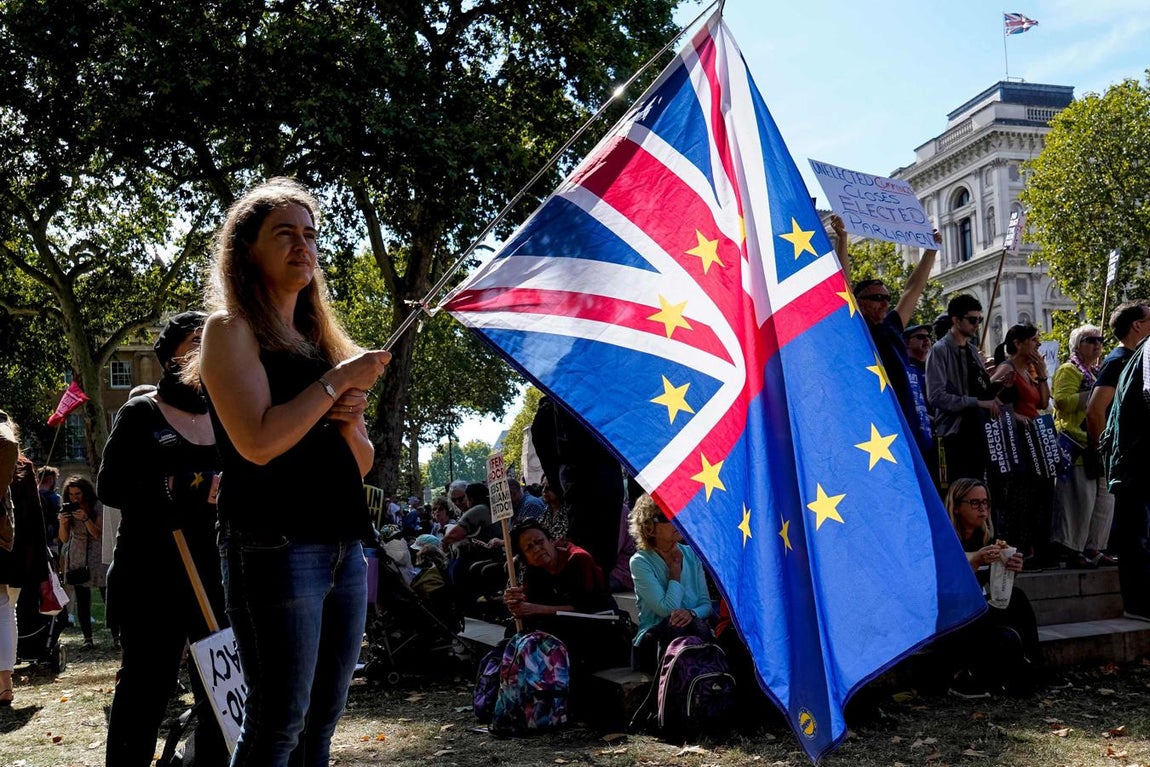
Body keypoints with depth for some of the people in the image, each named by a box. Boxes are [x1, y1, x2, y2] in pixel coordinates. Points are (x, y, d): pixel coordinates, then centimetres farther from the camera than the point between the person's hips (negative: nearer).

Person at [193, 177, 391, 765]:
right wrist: (337, 380, -9)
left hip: (344, 549, 7)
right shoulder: (230, 328, -1)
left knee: (322, 719, 10)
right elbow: (258, 442, -17)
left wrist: (350, 423, -2)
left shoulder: (320, 338, 19)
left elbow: (361, 464, 19)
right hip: (276, 547, -7)